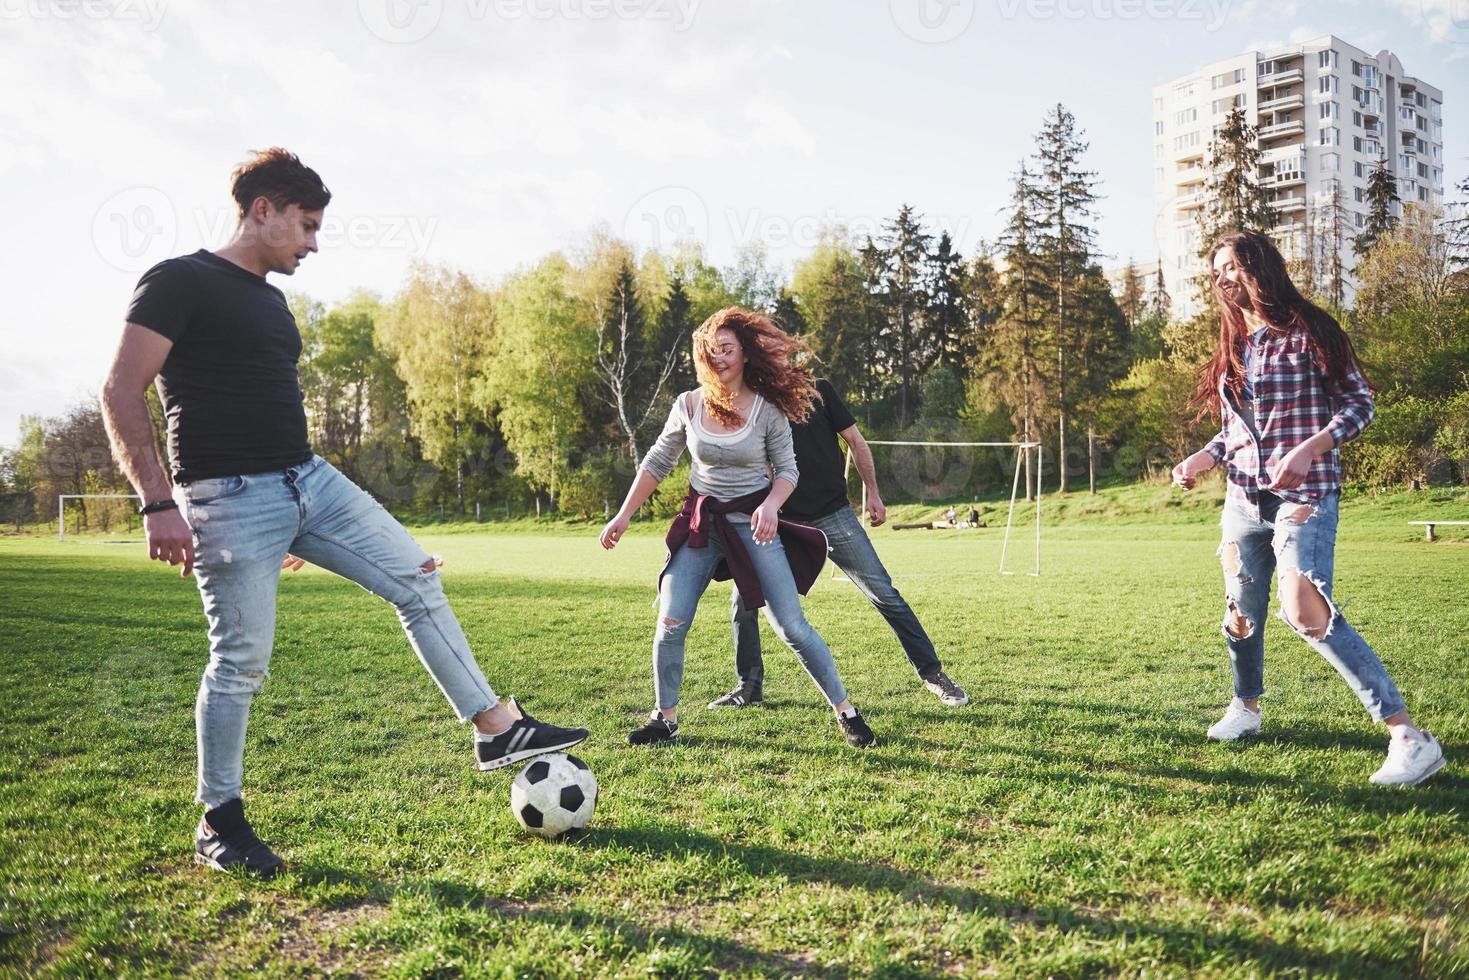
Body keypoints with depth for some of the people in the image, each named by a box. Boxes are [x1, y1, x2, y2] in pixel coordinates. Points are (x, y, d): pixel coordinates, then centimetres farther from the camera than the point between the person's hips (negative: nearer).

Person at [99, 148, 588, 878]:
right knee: (240, 660, -2)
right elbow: (121, 394, -13)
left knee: (417, 579, 1)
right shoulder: (181, 281, -7)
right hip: (230, 498, -8)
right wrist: (157, 502, -22)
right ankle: (219, 825, 17)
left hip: (309, 481, 8)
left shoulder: (271, 300, 18)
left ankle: (497, 730, 6)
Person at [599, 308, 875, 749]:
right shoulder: (689, 405, -1)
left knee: (792, 627, -5)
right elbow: (656, 463, 10)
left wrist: (771, 505, -21)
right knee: (670, 623, -6)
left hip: (754, 523, -2)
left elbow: (787, 469, 0)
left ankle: (846, 712, 11)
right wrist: (624, 515, 8)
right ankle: (665, 719, 15)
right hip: (700, 523, 3)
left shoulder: (768, 409, -8)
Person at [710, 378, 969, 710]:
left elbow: (855, 441, 5)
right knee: (742, 599, -5)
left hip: (835, 517, -2)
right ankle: (750, 687, 12)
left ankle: (932, 673, 10)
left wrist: (873, 493, 2)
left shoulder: (819, 391, 1)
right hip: (786, 524, 2)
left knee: (884, 594, -4)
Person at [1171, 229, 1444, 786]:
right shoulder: (1232, 349, 14)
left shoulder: (1308, 332, -5)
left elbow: (1359, 404, -7)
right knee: (1242, 613, 13)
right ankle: (1246, 708, 37)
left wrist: (1308, 449, -22)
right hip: (1243, 498, 7)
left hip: (1304, 496, -6)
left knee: (1307, 614, -21)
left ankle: (1410, 737, -15)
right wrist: (1202, 459, 3)